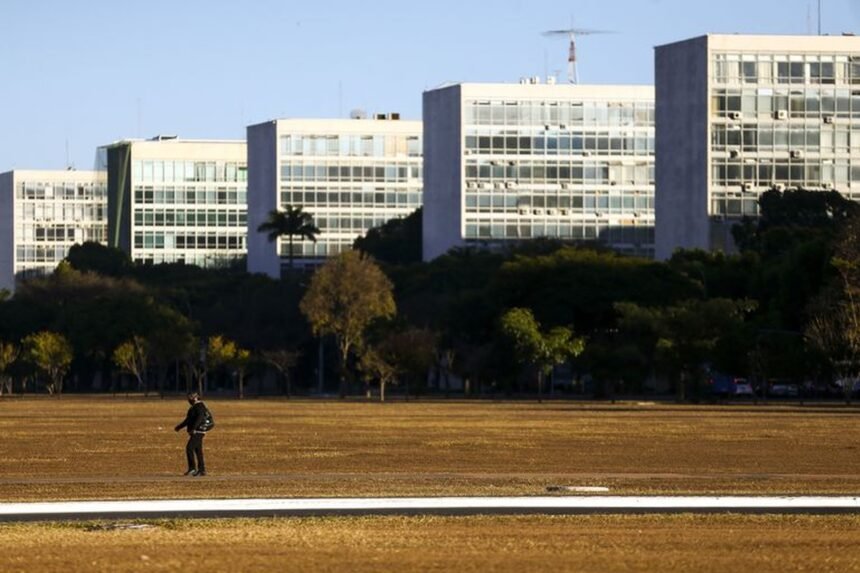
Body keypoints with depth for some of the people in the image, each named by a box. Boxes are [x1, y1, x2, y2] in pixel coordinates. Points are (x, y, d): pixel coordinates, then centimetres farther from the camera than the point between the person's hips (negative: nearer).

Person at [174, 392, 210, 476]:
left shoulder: (199, 406, -12)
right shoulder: (194, 407, 20)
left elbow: (200, 417, -28)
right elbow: (188, 420, 30)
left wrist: (194, 428, -39)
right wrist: (179, 427, 33)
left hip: (198, 431, -10)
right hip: (195, 432, 10)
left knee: (189, 448, -16)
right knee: (198, 451, 10)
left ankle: (192, 468, -17)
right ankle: (202, 470, 12)